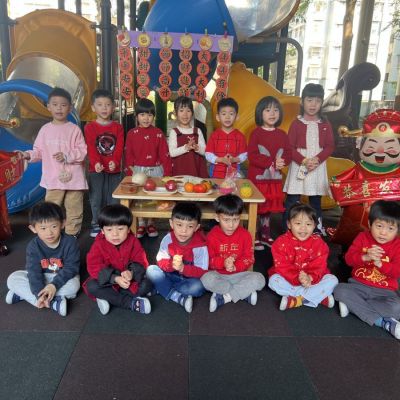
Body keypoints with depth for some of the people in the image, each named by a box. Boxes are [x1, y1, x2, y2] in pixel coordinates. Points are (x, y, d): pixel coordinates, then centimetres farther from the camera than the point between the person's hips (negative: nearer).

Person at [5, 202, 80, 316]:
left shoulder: (70, 242, -21)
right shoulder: (33, 246, -16)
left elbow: (71, 268, -20)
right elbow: (34, 271, -20)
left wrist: (55, 285, -32)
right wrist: (40, 294, -33)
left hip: (63, 277, -2)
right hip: (42, 277, 2)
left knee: (73, 286, -35)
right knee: (13, 279, -18)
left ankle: (23, 293, -21)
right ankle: (53, 303, -29)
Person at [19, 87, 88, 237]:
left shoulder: (74, 129, -5)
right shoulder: (45, 129, 5)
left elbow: (82, 151, -9)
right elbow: (39, 151, 8)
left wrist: (67, 156, -21)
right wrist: (28, 155, -10)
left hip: (73, 177, -2)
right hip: (53, 178, 2)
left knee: (74, 209, 10)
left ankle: (72, 235, 24)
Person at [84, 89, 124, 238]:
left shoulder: (118, 127, 7)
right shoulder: (90, 127, 1)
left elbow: (119, 147, -4)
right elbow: (91, 148, -11)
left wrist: (115, 162, -22)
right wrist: (96, 162, -28)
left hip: (114, 169, 2)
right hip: (96, 169, -1)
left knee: (114, 198, 9)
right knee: (96, 198, 5)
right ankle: (96, 224, 18)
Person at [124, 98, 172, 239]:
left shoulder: (158, 133, -1)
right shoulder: (131, 134, 0)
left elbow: (164, 154, -2)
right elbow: (128, 155, 1)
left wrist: (167, 172, -6)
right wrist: (130, 173, -4)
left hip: (155, 170, 0)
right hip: (138, 170, 0)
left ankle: (151, 223, 24)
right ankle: (141, 224, 22)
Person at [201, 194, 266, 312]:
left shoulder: (245, 235, -5)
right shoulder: (212, 236, -9)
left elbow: (249, 258, -5)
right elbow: (208, 259, -7)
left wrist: (236, 266, -24)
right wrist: (223, 263, -28)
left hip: (238, 274, 2)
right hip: (218, 275, -1)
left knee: (259, 279, -25)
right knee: (206, 279, -34)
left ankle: (223, 297, -22)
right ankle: (245, 292, -22)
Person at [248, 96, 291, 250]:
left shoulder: (282, 134, 8)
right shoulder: (256, 133, -6)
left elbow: (288, 154, 6)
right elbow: (252, 156, -15)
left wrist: (282, 161, -17)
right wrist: (272, 162, -20)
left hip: (275, 178, 5)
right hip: (258, 177, -4)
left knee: (268, 208, 14)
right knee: (255, 208, 1)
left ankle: (265, 235, 28)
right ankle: (254, 237, 14)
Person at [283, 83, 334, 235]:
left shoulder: (325, 125, 6)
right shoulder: (296, 123, -2)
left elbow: (329, 146, 1)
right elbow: (290, 147, -6)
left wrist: (317, 159, -16)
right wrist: (304, 161, -19)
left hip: (318, 167, 3)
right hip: (299, 166, -2)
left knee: (316, 200, 14)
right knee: (292, 201, -1)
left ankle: (318, 229, 25)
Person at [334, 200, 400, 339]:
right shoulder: (362, 237, -1)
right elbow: (349, 259, -10)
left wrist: (380, 263, -31)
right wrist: (365, 257, -30)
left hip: (385, 290, -2)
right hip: (358, 285, 2)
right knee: (340, 290, -28)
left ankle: (353, 306, -21)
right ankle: (383, 322, -26)